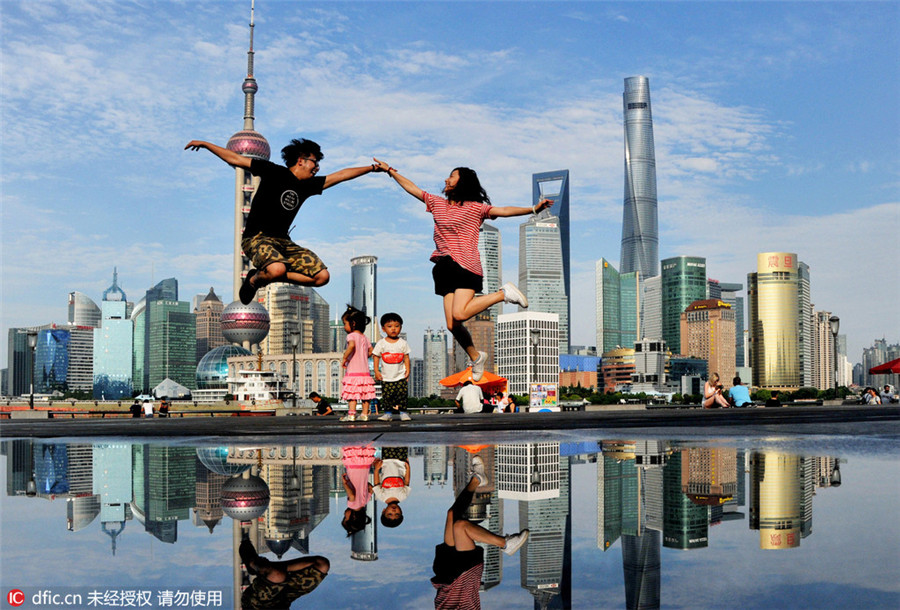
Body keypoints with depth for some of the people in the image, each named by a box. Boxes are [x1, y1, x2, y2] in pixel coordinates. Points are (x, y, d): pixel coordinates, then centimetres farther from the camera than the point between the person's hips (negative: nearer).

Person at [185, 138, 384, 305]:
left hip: (282, 241, 7)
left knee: (322, 276, -9)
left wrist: (372, 168, 22)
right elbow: (235, 159, -2)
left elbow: (340, 175, 20)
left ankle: (269, 274, 6)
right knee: (277, 269, -39)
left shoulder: (308, 185, 13)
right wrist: (205, 144, -5)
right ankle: (254, 280, -2)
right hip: (256, 238, -7)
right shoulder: (275, 173, -3)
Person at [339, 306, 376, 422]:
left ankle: (351, 414, -12)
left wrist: (344, 358, -20)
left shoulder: (351, 335, -8)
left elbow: (351, 346, -27)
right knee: (365, 394, 7)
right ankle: (365, 414, 9)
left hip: (353, 371, -7)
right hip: (365, 370, 7)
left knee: (352, 394, -8)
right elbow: (371, 351, 15)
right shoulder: (365, 337, 13)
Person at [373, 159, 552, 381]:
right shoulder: (437, 203, 18)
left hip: (466, 265, -6)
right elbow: (412, 188, 27)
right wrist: (390, 170, 31)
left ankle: (504, 293, -4)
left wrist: (533, 209, -21)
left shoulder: (475, 207, 2)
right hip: (446, 267, 6)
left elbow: (503, 211, -8)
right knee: (452, 325, -1)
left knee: (459, 314, -25)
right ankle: (475, 357, 22)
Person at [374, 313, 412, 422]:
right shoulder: (381, 343, 0)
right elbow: (376, 356, 3)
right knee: (387, 396, -1)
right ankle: (388, 413, 8)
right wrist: (376, 371, -4)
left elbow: (406, 357, 8)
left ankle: (403, 412, 6)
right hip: (386, 377, 0)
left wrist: (408, 370, -1)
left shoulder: (403, 343, 3)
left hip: (400, 376, 0)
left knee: (403, 394, -4)